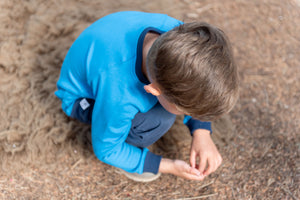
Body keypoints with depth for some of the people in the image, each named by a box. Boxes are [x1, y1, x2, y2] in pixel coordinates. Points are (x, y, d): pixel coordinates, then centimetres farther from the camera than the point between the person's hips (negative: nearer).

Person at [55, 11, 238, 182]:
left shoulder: (175, 33, -29)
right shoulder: (118, 97, -43)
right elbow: (105, 150, -22)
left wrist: (201, 132, -19)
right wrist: (170, 167, -18)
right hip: (88, 98, -6)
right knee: (157, 121, -32)